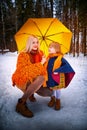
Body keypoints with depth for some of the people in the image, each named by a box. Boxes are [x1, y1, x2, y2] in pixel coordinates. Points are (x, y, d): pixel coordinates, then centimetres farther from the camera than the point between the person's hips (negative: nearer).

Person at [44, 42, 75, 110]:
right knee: (51, 89, 20)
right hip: (50, 77, 5)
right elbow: (46, 66, 15)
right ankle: (53, 99, 43)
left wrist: (57, 70, -29)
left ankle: (58, 101, 33)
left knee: (57, 89, 11)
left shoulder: (60, 58, -18)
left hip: (57, 78, -5)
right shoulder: (49, 58, 1)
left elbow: (67, 66, -28)